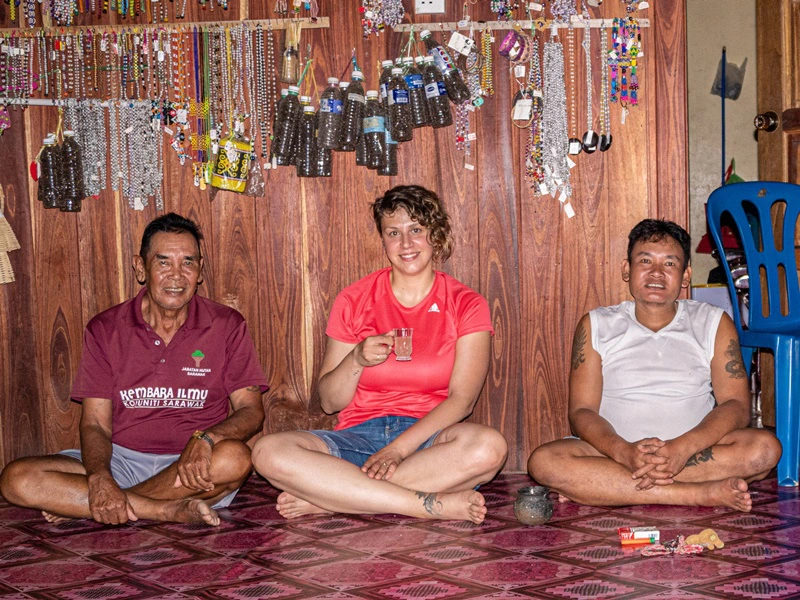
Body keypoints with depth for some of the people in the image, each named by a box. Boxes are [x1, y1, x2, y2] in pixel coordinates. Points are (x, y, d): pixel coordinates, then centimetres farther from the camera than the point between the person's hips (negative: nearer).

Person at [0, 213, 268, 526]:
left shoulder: (227, 326, 2)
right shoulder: (105, 330, 4)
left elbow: (251, 410, -3)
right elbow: (95, 423, 0)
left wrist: (205, 438, -26)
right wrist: (99, 477, -23)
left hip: (192, 466, -1)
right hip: (121, 461, 1)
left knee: (234, 457, -36)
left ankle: (75, 504, -20)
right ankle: (171, 510, -25)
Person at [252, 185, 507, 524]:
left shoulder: (466, 305, 5)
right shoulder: (353, 301, 9)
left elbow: (462, 399, -6)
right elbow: (329, 402, 8)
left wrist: (398, 450, -19)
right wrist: (357, 360, -13)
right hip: (358, 436, 1)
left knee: (489, 446, -36)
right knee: (270, 452, -28)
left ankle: (325, 499, -28)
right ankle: (434, 504, -30)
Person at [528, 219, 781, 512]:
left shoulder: (714, 323, 8)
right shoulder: (596, 326, 7)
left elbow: (736, 405, -2)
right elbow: (581, 412, -2)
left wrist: (683, 447, -22)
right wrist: (625, 452, -23)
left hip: (696, 450, 1)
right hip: (616, 450, -1)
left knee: (765, 447, -28)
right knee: (544, 461, -29)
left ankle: (598, 487, -28)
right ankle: (703, 494, -31)